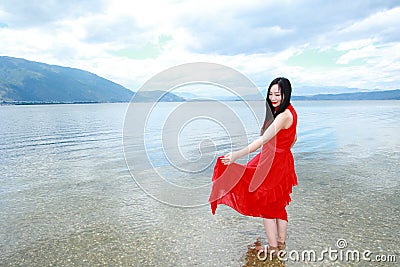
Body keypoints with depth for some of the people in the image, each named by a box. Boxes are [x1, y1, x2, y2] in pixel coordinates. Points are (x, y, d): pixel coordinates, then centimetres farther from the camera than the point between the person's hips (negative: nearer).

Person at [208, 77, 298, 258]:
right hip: (283, 162, 10)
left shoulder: (283, 116, -25)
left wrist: (237, 155, -41)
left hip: (272, 165, -10)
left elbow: (262, 140, -35)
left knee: (266, 205, 6)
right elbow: (293, 138, 18)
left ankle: (273, 248, 21)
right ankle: (281, 243, 35)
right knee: (278, 204, 20)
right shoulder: (290, 112, 7)